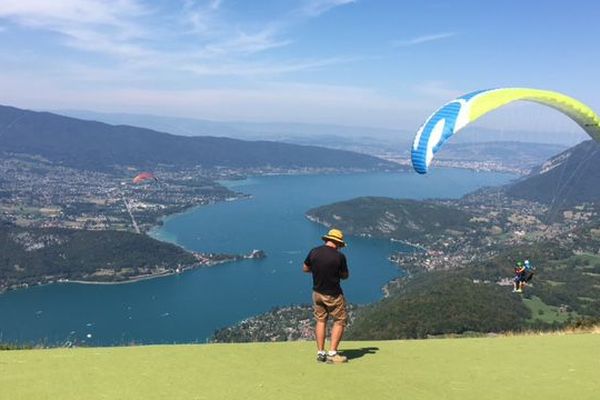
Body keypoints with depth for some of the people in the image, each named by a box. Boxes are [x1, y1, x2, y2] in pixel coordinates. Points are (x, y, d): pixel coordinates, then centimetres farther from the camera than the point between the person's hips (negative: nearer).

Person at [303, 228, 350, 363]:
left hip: (317, 293, 5)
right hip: (333, 295, -5)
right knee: (340, 321, 9)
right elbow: (345, 276, -4)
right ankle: (332, 353, 4)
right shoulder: (339, 256, -16)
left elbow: (305, 269, 8)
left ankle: (320, 353, 16)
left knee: (321, 320, 17)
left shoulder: (314, 252, -5)